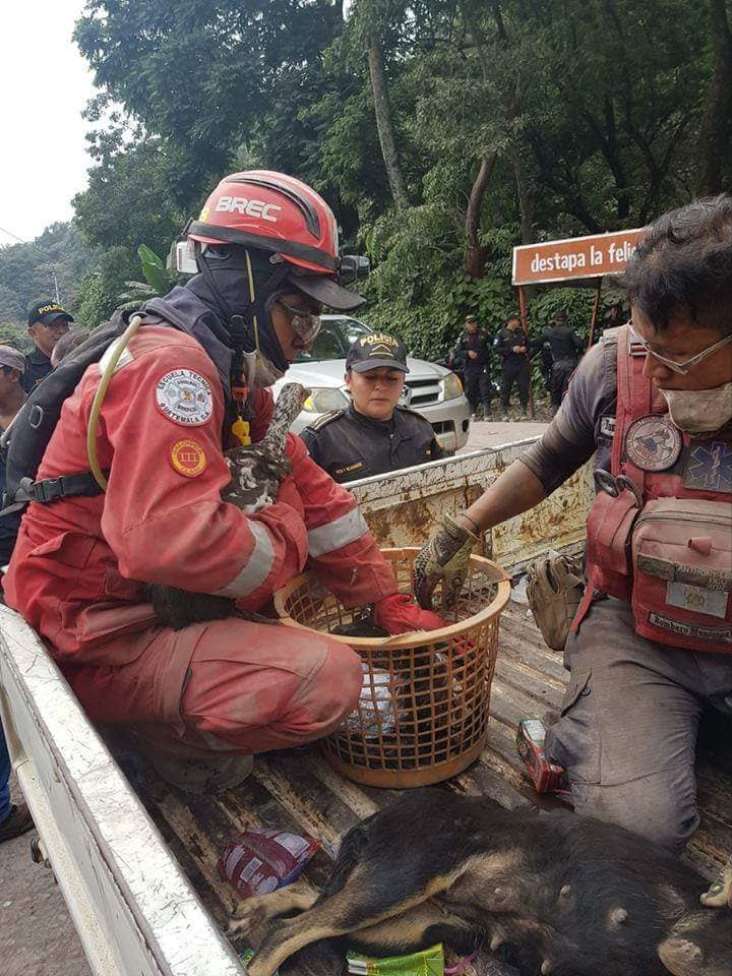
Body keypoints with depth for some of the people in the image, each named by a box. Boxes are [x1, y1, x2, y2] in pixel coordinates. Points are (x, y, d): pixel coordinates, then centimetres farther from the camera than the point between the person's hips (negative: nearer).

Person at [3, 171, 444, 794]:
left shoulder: (234, 374, 8)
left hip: (151, 605, 10)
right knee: (328, 678, -25)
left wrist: (386, 599, 2)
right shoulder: (169, 365, -22)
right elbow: (174, 539, -36)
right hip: (93, 642, -10)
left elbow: (310, 489, 5)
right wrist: (287, 539, -17)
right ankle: (174, 736, 2)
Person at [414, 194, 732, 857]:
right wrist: (463, 530, 3)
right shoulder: (613, 365, -6)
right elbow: (549, 463, 11)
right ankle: (584, 726, 12)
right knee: (635, 821, -19)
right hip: (633, 627, 0)